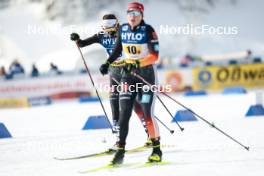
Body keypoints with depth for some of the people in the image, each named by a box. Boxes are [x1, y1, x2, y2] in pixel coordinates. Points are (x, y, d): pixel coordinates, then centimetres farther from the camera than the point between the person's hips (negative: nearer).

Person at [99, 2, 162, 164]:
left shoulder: (148, 30, -12)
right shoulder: (123, 29, 3)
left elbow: (155, 55, -17)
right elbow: (118, 49, 19)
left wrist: (138, 63, -29)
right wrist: (107, 63, 8)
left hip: (146, 75, -4)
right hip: (128, 75, 4)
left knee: (147, 114, -7)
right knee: (124, 113, -5)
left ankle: (157, 150, 6)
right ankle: (121, 150, -3)